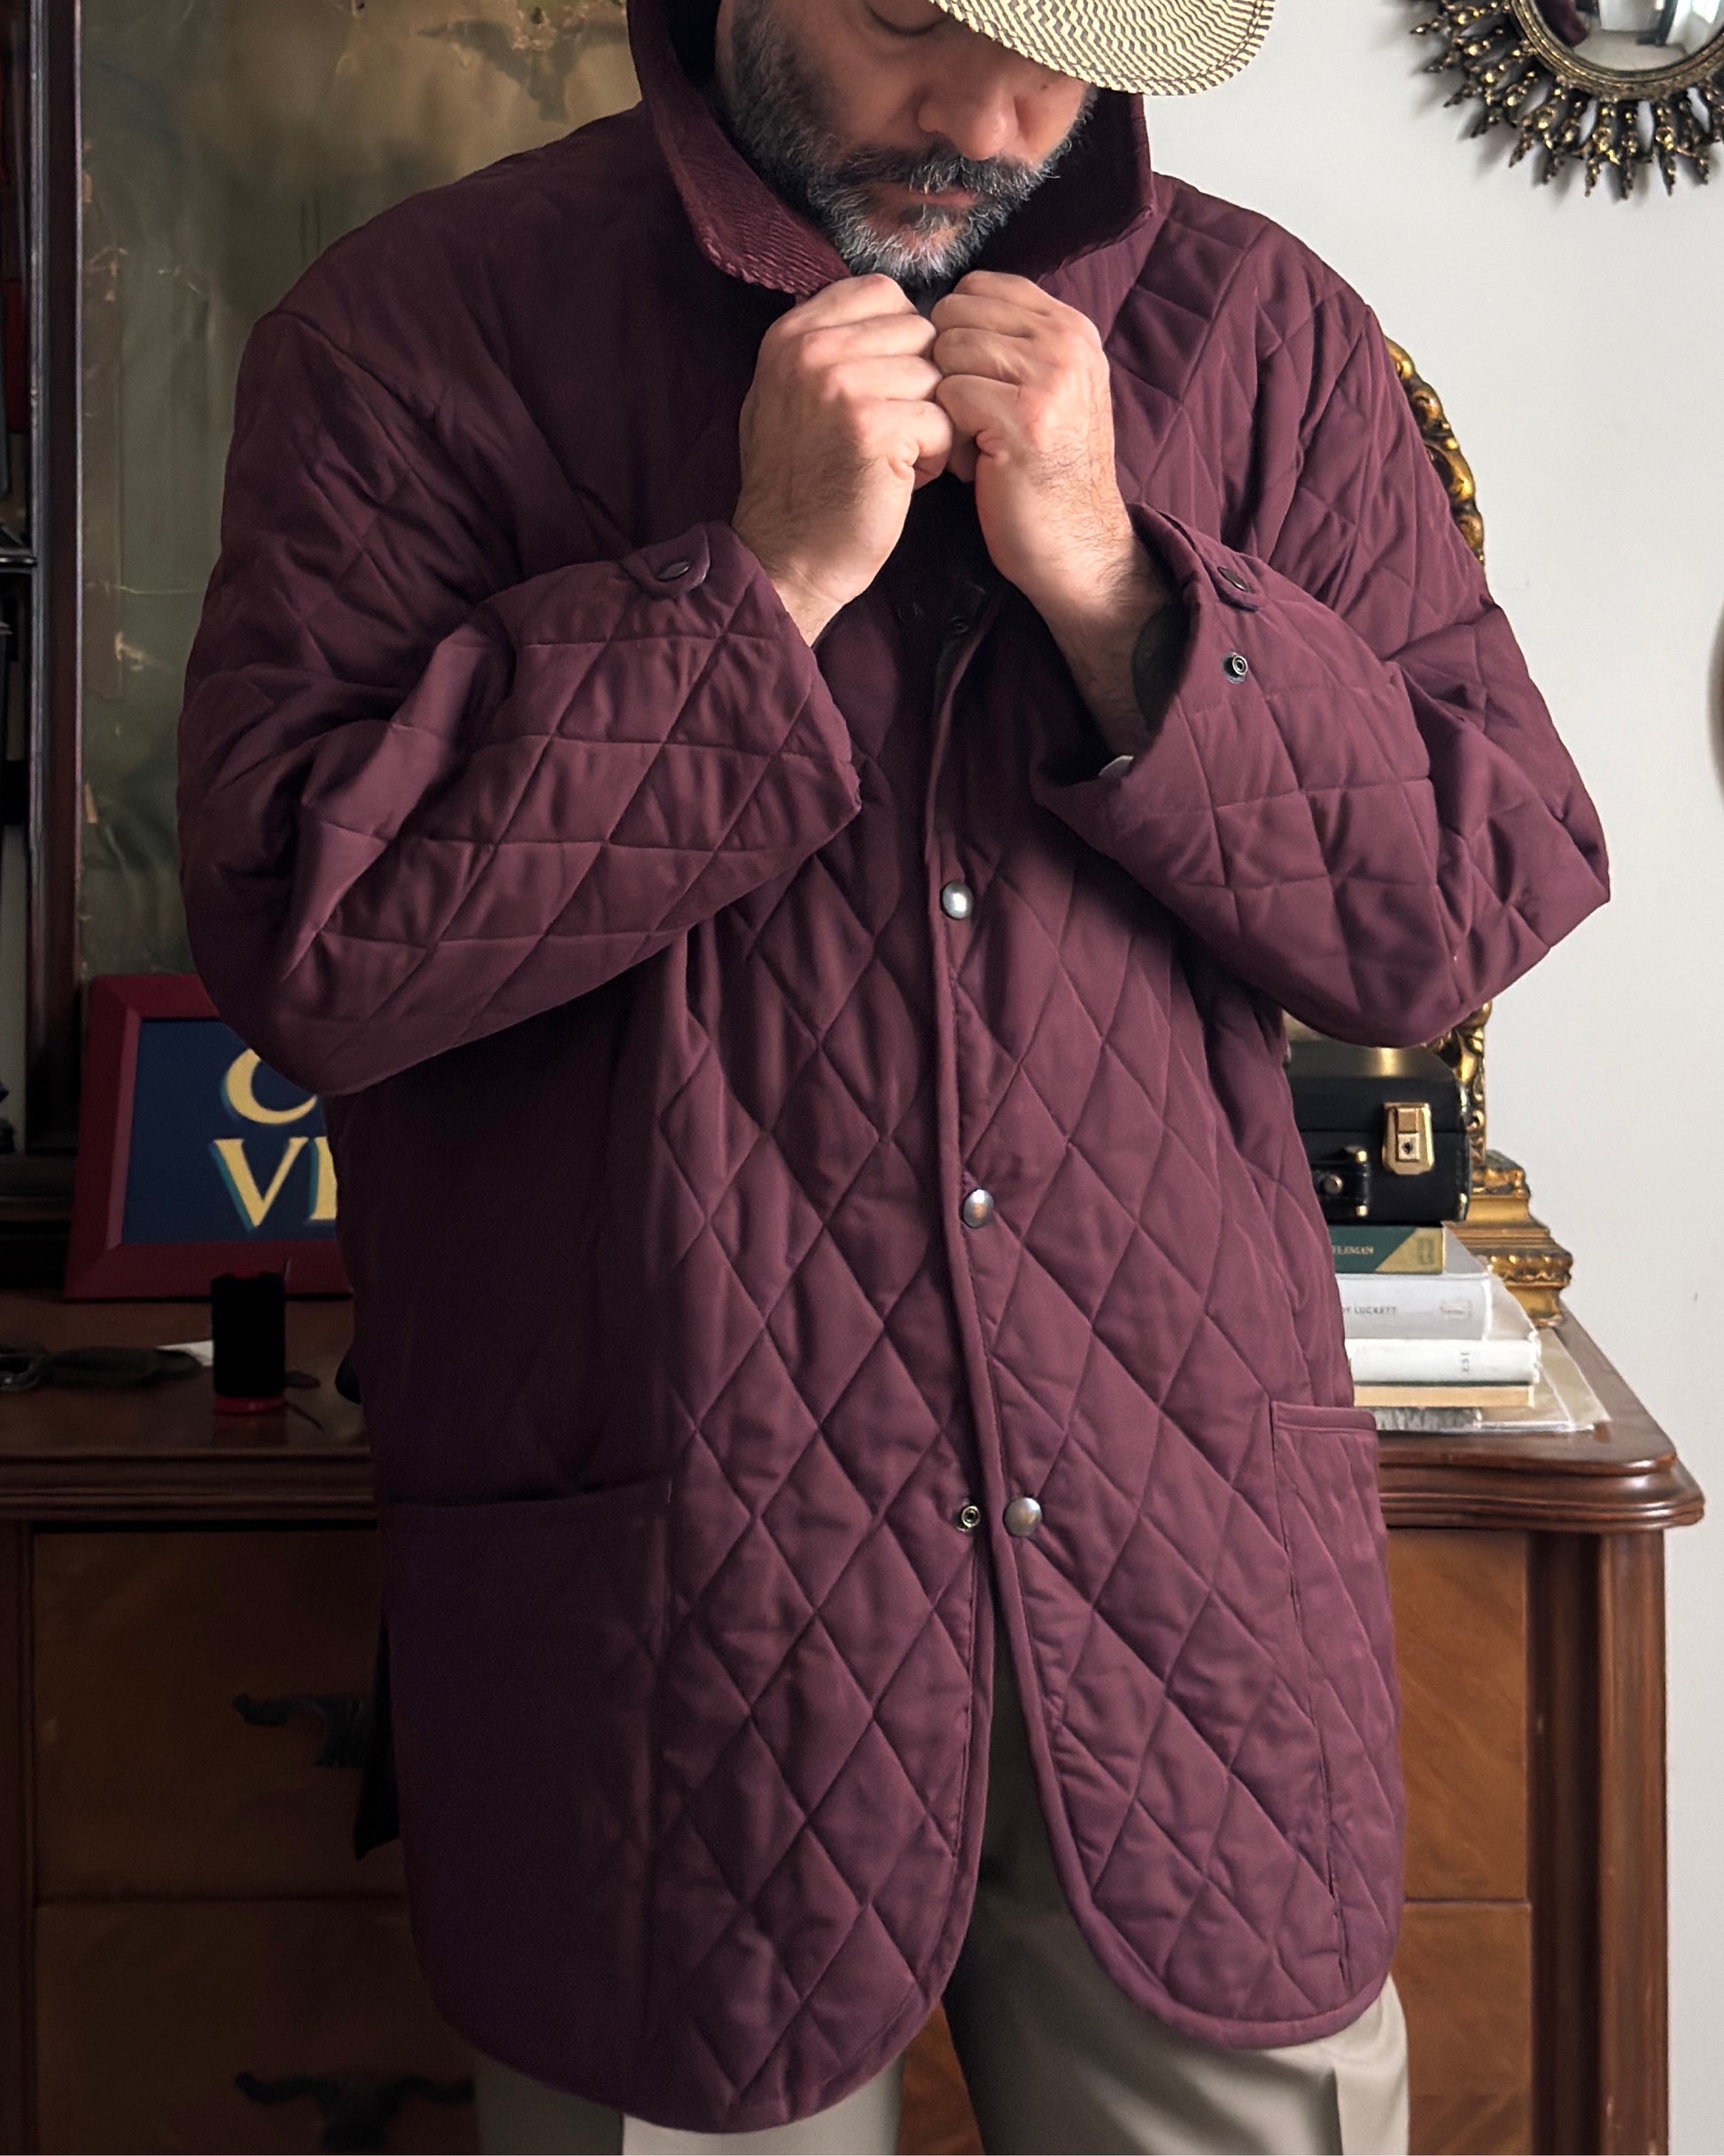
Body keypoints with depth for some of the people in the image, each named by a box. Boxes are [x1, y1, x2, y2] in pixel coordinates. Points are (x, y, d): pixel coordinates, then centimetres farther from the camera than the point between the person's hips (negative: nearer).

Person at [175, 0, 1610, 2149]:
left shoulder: (1258, 328, 6)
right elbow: (299, 937, -12)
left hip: (1189, 1581, 3)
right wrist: (762, 585, -16)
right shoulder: (407, 335, -2)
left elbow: (1487, 902, 1)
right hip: (672, 1625, -2)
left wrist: (1111, 578, -11)